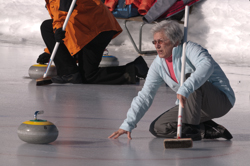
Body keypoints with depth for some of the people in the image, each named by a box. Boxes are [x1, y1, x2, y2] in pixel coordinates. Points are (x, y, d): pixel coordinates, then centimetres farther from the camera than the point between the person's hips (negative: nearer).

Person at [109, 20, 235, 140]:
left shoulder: (189, 49, -19)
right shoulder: (158, 65, 3)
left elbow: (207, 65, -42)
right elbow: (145, 96, 3)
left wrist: (185, 89, -55)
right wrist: (128, 125, -6)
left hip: (221, 101, -7)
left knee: (190, 77, -33)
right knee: (157, 128, -6)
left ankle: (192, 128, -25)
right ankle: (207, 130, -4)